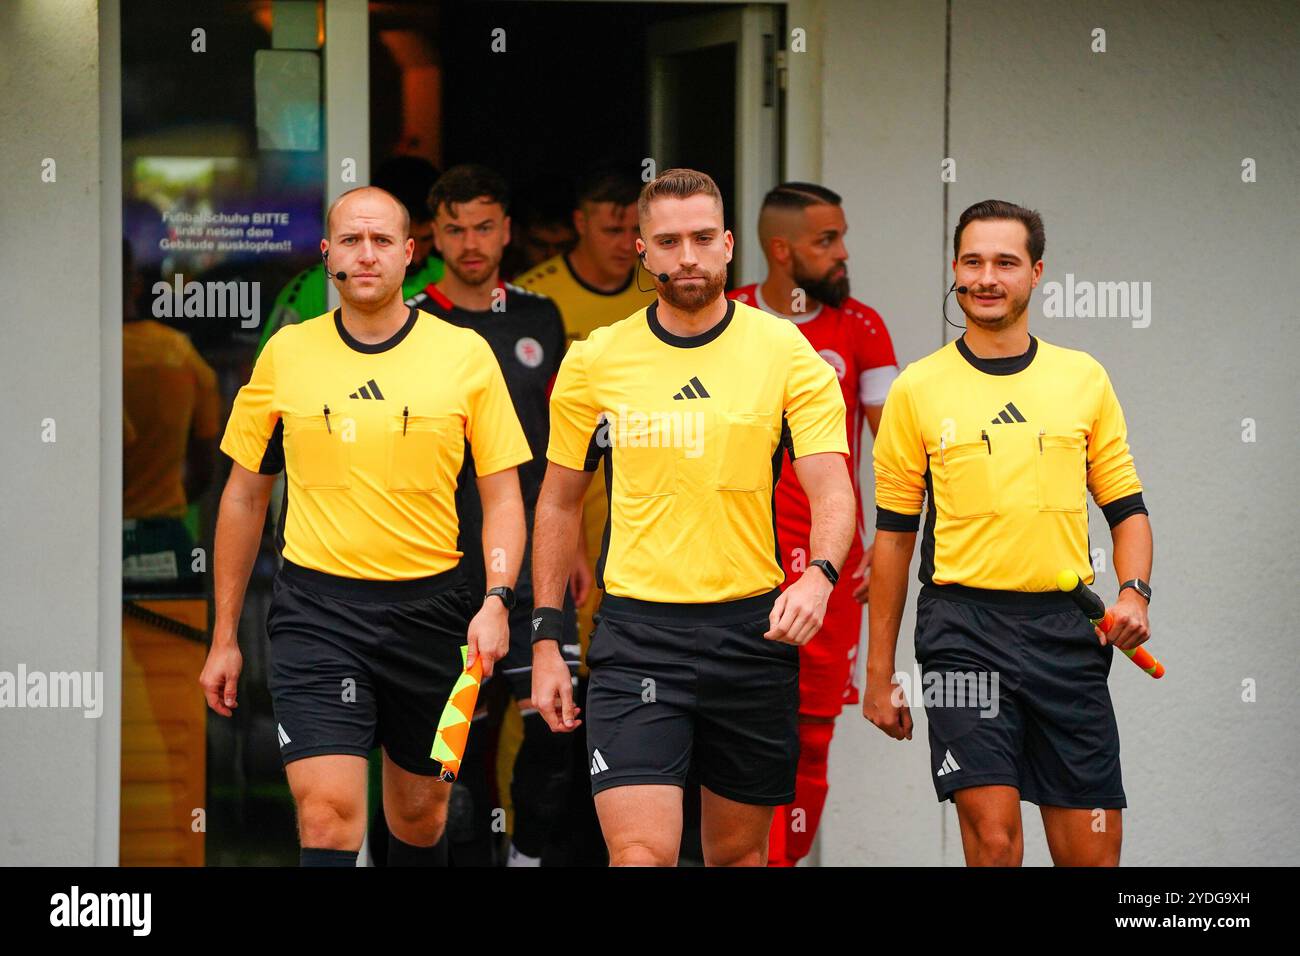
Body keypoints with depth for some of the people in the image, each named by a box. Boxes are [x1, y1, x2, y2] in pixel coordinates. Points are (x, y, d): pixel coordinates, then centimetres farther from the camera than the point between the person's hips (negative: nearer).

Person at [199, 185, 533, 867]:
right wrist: (224, 637, 10)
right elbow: (245, 496, 11)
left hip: (428, 607, 1)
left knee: (420, 818, 13)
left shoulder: (466, 355, 0)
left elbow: (502, 496, 3)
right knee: (327, 815, -15)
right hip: (316, 611, -1)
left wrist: (496, 600, -13)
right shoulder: (286, 353, 3)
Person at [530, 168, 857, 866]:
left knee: (739, 849, 12)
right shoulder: (593, 362, 2)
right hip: (636, 632, -1)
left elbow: (832, 493, -6)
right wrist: (546, 638, 7)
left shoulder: (788, 353, 0)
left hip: (754, 630, 1)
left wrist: (818, 576, -26)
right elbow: (558, 503, 12)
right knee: (641, 854, -15)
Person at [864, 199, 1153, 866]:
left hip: (1067, 629, 2)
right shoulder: (916, 390, 3)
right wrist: (879, 672, 5)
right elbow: (894, 534, 7)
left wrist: (1134, 592, -6)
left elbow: (1126, 507, 14)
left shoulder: (1085, 378, 9)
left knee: (1093, 850, 2)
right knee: (993, 837, -14)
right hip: (963, 626, -2)